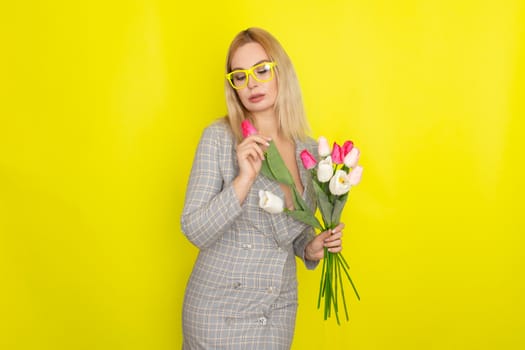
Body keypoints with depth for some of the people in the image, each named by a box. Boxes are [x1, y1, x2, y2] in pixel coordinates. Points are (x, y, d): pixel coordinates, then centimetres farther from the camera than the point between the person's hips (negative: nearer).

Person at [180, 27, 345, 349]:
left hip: (280, 310, 4)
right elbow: (195, 231, -16)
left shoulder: (310, 150, -1)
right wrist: (245, 179, -26)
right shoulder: (219, 137, -12)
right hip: (221, 310, -3)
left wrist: (311, 248, -7)